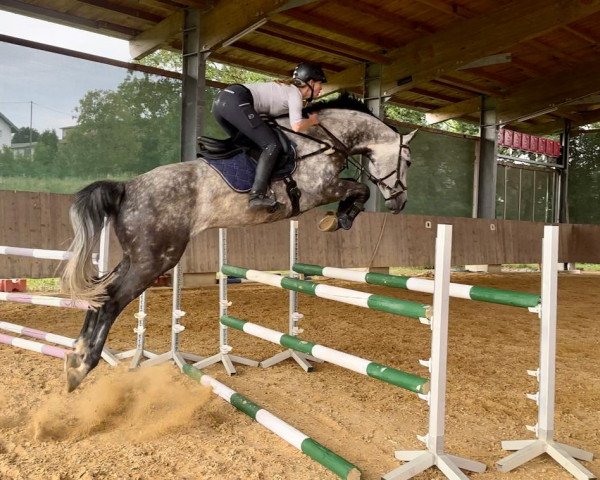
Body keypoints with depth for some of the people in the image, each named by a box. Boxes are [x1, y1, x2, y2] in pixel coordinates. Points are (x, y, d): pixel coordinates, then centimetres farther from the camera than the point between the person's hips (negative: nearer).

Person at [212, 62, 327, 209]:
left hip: (221, 99, 10)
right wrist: (312, 120, 8)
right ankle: (257, 195, -18)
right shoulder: (295, 93, 2)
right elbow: (297, 126, -12)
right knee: (272, 145, -9)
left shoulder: (287, 87, 27)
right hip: (236, 101, -10)